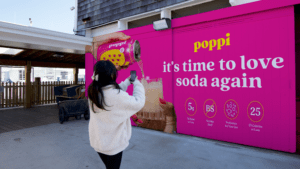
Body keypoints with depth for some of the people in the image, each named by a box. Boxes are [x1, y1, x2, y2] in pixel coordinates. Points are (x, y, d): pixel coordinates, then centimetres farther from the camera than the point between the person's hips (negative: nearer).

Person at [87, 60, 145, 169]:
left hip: (97, 141, 6)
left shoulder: (93, 92, -7)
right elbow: (138, 103, -19)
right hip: (112, 143, -6)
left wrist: (127, 82, 10)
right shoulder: (115, 95, -30)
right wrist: (137, 83, -6)